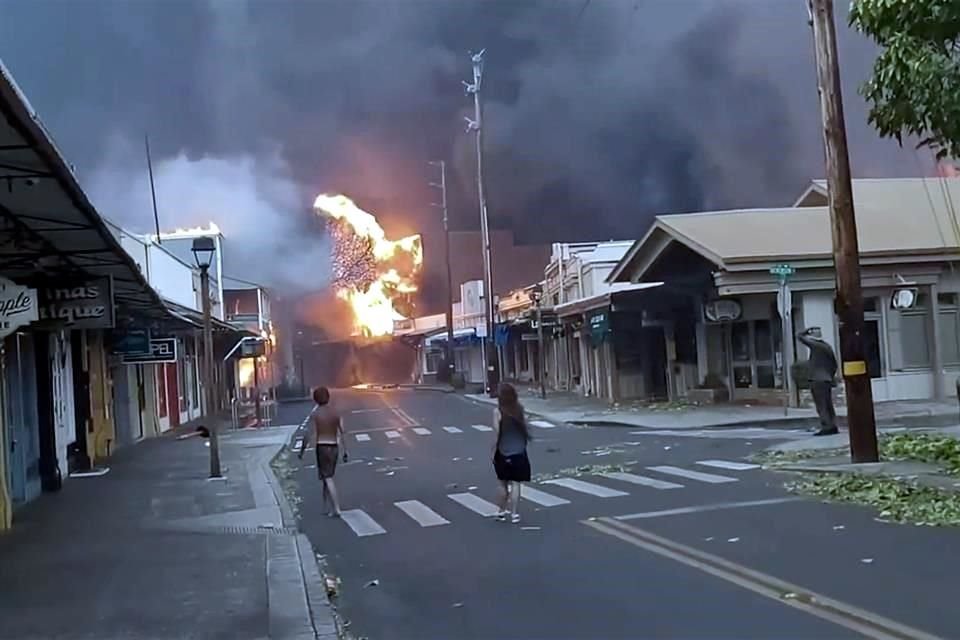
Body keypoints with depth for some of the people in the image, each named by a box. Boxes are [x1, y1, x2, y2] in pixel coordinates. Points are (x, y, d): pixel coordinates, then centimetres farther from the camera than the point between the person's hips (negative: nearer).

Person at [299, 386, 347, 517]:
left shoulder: (314, 413, -9)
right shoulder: (335, 412, 4)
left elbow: (309, 435, -11)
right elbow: (341, 433, 2)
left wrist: (302, 451, 0)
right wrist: (345, 452, 6)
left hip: (322, 447, -5)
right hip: (334, 447, 5)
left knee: (328, 479, -4)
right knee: (327, 477, 17)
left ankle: (337, 509, -11)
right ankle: (325, 507, 22)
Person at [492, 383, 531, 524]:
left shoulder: (498, 412, -11)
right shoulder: (519, 409, -2)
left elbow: (497, 433, -11)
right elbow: (525, 429, 2)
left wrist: (494, 449, -3)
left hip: (503, 453, -1)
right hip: (519, 452, 1)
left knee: (503, 483, 13)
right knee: (515, 484, 3)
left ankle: (502, 512, 21)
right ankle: (514, 513, 1)